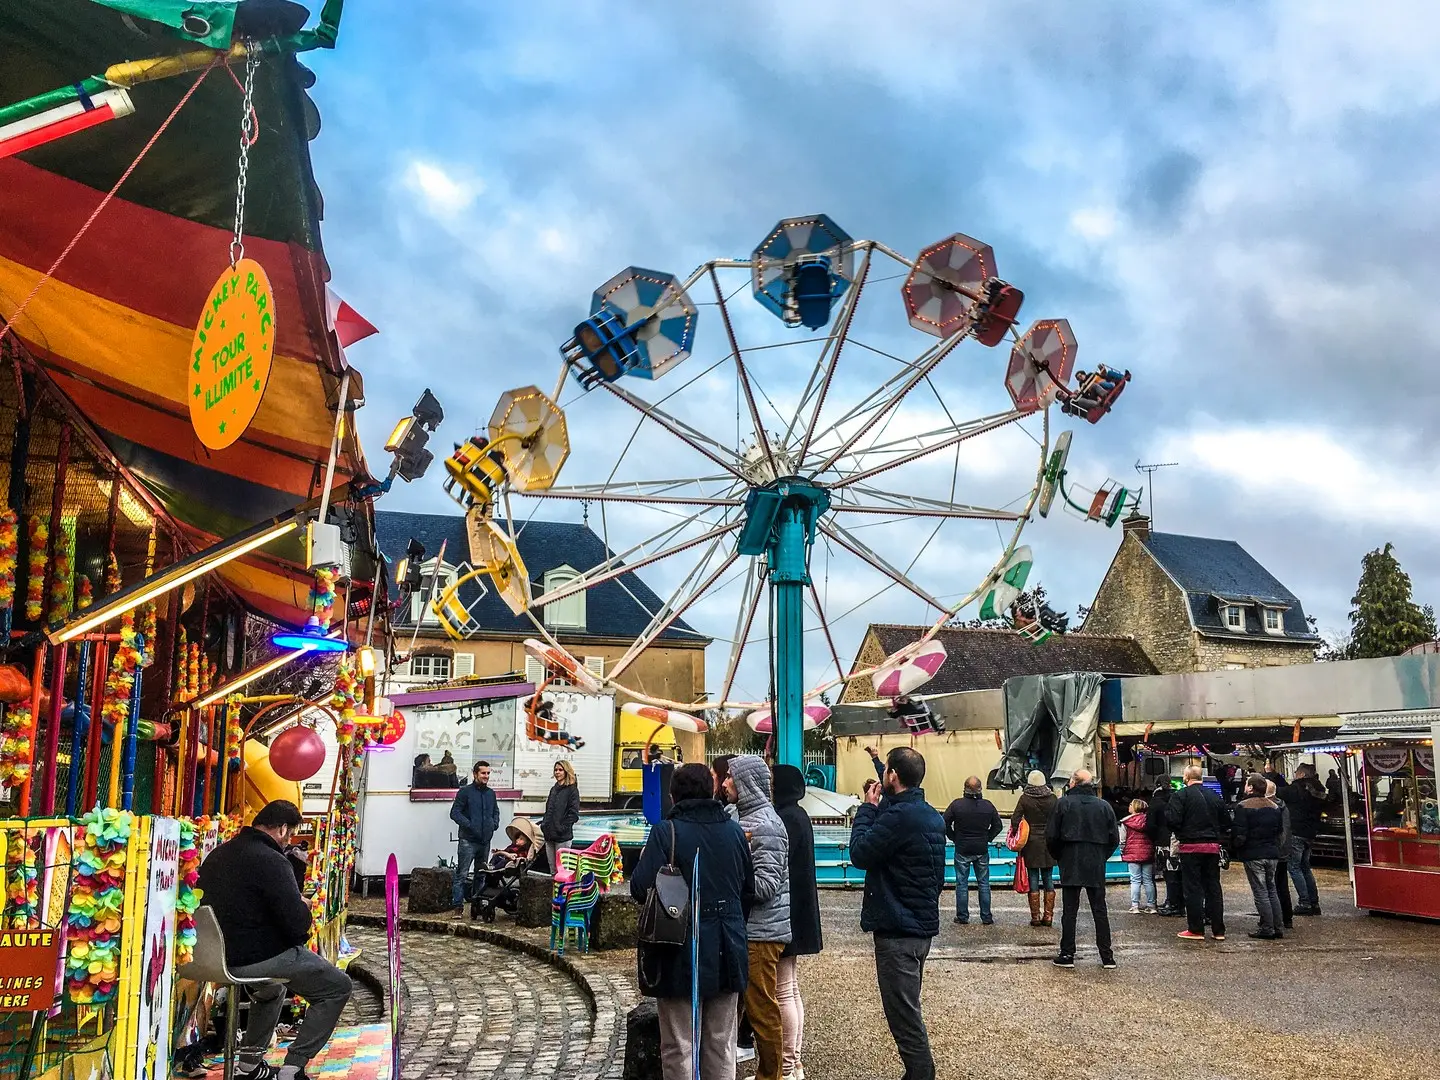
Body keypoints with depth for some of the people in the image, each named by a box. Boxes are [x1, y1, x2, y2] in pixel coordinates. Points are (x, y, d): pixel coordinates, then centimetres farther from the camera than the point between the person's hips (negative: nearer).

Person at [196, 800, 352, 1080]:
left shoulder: (217, 855, 7)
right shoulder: (271, 861, -20)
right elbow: (297, 923, -23)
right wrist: (304, 908, -1)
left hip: (219, 953, 9)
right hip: (256, 959, -9)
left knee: (274, 985, 38)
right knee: (338, 987, 5)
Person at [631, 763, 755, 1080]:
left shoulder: (666, 832, -12)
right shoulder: (734, 831, 3)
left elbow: (641, 889, -18)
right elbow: (749, 889, 9)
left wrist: (644, 859, 2)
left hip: (682, 954, -4)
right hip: (727, 955, 4)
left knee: (679, 1047, 6)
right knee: (721, 1047, 15)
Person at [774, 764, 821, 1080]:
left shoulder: (787, 819, -18)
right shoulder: (798, 815, 12)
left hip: (785, 912, -10)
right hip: (797, 912, 10)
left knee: (783, 992, -3)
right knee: (791, 990, 16)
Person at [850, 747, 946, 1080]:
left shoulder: (899, 815, -22)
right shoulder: (931, 815, 10)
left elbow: (860, 853, -16)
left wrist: (868, 808, -7)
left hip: (898, 930, -10)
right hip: (921, 923, 10)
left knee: (904, 1015, -2)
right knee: (909, 1010, 20)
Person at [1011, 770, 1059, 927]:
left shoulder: (1024, 799, -8)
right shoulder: (1053, 799, -2)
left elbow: (1015, 819, -10)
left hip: (1031, 843, -2)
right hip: (1049, 843, 2)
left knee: (1033, 880, 4)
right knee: (1048, 880, 9)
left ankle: (1035, 917, 4)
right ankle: (1048, 916, 9)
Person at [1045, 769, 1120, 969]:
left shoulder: (1064, 803, -6)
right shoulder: (1104, 806, 3)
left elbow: (1051, 836, -7)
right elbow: (1114, 839, 5)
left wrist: (1059, 858, 9)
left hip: (1070, 866, -2)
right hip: (1097, 868, 2)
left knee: (1069, 911, 2)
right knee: (1100, 911, 9)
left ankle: (1067, 955, 4)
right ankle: (1107, 956, 10)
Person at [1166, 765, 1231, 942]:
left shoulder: (1181, 795, -9)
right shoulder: (1214, 796, 9)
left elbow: (1173, 820, -16)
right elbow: (1226, 821, 12)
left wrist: (1178, 833, 3)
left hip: (1191, 846, -5)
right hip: (1213, 847, 5)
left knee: (1193, 888, 0)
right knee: (1214, 887, 10)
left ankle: (1196, 930, 2)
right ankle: (1218, 930, 13)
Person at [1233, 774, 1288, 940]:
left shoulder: (1243, 807, -13)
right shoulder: (1274, 807, 9)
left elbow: (1240, 835, -17)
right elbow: (1281, 833, 14)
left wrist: (1236, 848, 0)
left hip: (1253, 855, -6)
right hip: (1272, 854, 7)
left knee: (1260, 892, -2)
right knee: (1272, 890, 14)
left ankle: (1267, 929, -2)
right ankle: (1278, 928, 16)